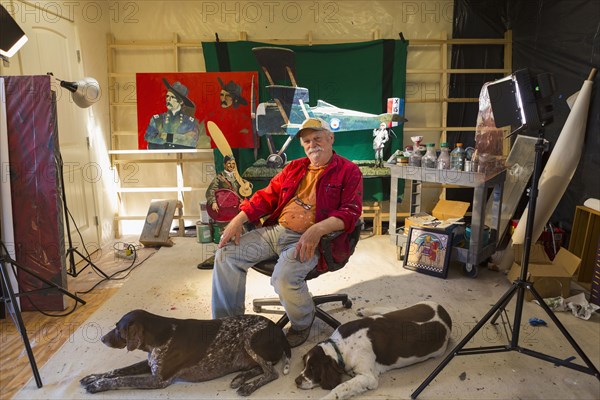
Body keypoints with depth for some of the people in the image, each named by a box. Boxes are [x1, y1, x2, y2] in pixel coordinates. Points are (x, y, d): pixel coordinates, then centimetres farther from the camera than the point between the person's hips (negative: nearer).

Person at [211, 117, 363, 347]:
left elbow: (351, 211, -10)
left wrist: (318, 229, -27)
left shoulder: (348, 171, 1)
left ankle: (302, 324, 3)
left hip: (308, 239, -6)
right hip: (275, 230, 7)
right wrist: (239, 219, 3)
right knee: (226, 253, -6)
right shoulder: (294, 167, 19)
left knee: (284, 277, -32)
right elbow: (268, 196, 17)